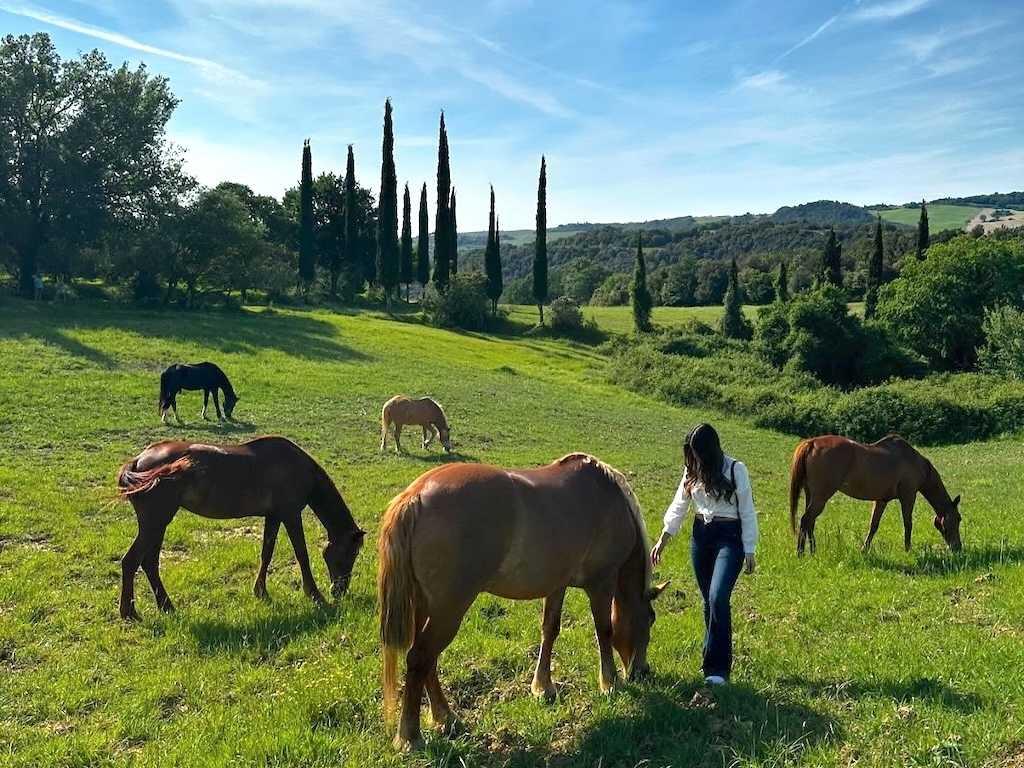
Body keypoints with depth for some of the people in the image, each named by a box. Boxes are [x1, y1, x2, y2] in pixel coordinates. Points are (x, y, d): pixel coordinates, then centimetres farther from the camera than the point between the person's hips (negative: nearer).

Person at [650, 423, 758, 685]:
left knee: (717, 598, -17)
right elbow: (679, 506, 9)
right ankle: (715, 657, 24)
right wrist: (663, 540, 3)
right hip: (701, 535, 6)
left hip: (729, 537, -5)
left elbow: (747, 512, -5)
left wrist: (749, 551, -6)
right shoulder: (693, 471, 6)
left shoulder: (735, 470, -9)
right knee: (709, 601, 10)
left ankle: (718, 669, -12)